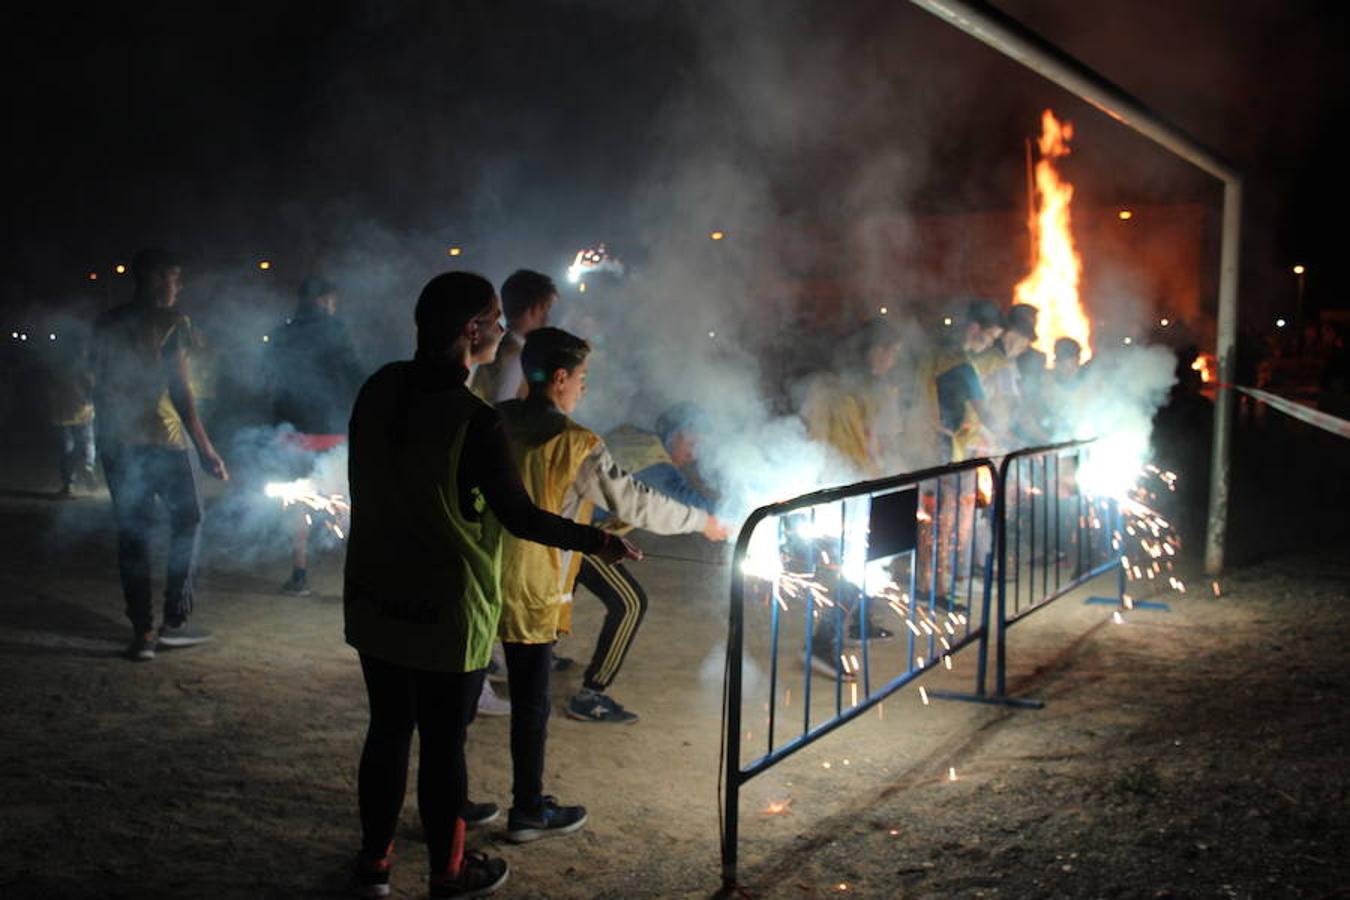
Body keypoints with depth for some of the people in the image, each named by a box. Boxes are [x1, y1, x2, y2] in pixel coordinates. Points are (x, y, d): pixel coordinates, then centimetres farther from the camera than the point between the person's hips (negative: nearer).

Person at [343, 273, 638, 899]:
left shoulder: (378, 390, -3)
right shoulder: (474, 420, -22)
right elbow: (520, 517, -15)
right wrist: (596, 541, -1)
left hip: (373, 597, 6)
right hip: (445, 612, -6)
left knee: (387, 729, 19)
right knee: (443, 744, 9)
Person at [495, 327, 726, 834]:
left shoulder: (495, 421, 2)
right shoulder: (575, 444, -16)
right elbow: (634, 503, -11)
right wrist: (700, 521, 3)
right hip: (528, 593, -7)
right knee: (531, 703, 7)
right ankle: (529, 813, 20)